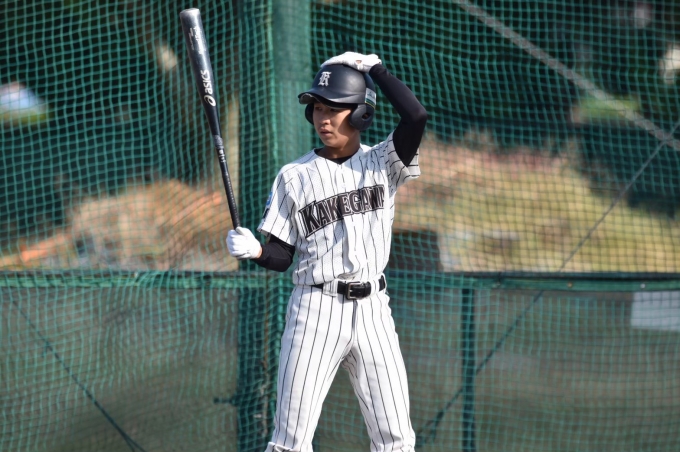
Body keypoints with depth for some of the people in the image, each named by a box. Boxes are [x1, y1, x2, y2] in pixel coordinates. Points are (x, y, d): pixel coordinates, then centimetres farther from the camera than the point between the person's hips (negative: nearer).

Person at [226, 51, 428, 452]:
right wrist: (255, 251, -18)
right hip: (316, 309, -1)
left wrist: (373, 67, -8)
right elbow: (282, 257, 3)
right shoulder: (295, 176, 4)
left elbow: (416, 116, -14)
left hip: (373, 309, 1)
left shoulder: (382, 163, 5)